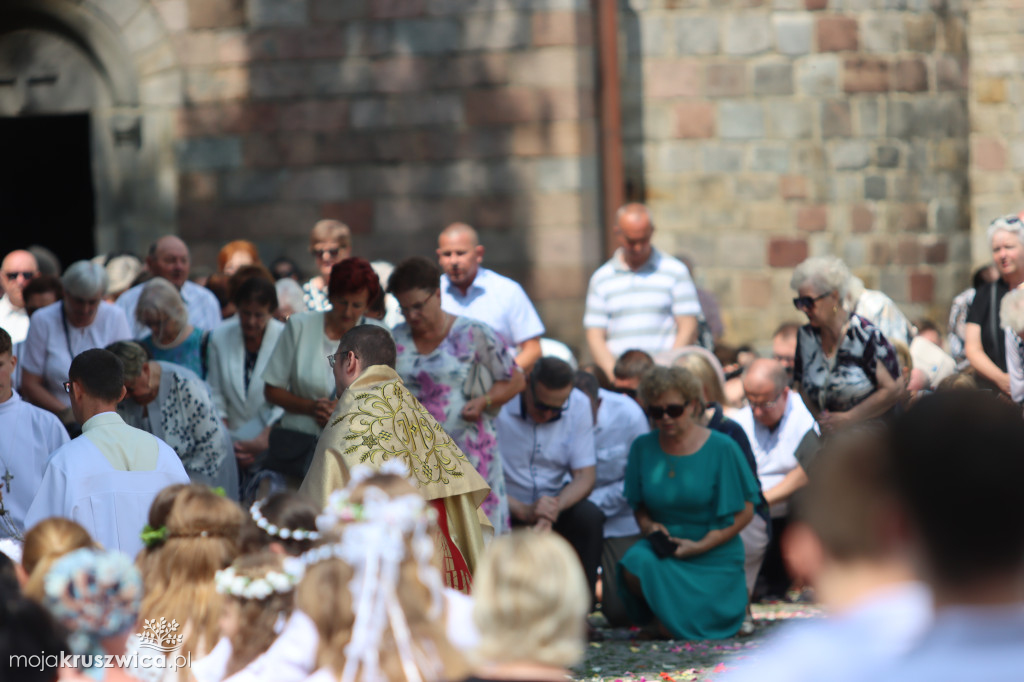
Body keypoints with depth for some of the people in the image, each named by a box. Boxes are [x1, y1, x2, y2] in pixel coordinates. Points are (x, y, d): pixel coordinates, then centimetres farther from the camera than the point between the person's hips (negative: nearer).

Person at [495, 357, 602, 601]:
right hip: (507, 507, -2)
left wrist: (553, 509, -28)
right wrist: (523, 511, -32)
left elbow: (585, 476, -8)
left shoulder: (579, 405, -6)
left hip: (556, 500, 3)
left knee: (589, 517, -28)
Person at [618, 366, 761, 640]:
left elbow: (744, 512, -5)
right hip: (663, 549, 2)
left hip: (713, 558, -2)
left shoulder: (722, 449, -8)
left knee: (684, 628, -18)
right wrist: (648, 526, -11)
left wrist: (699, 546, -15)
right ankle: (657, 614, 1)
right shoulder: (643, 448, 3)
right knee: (636, 565, -33)